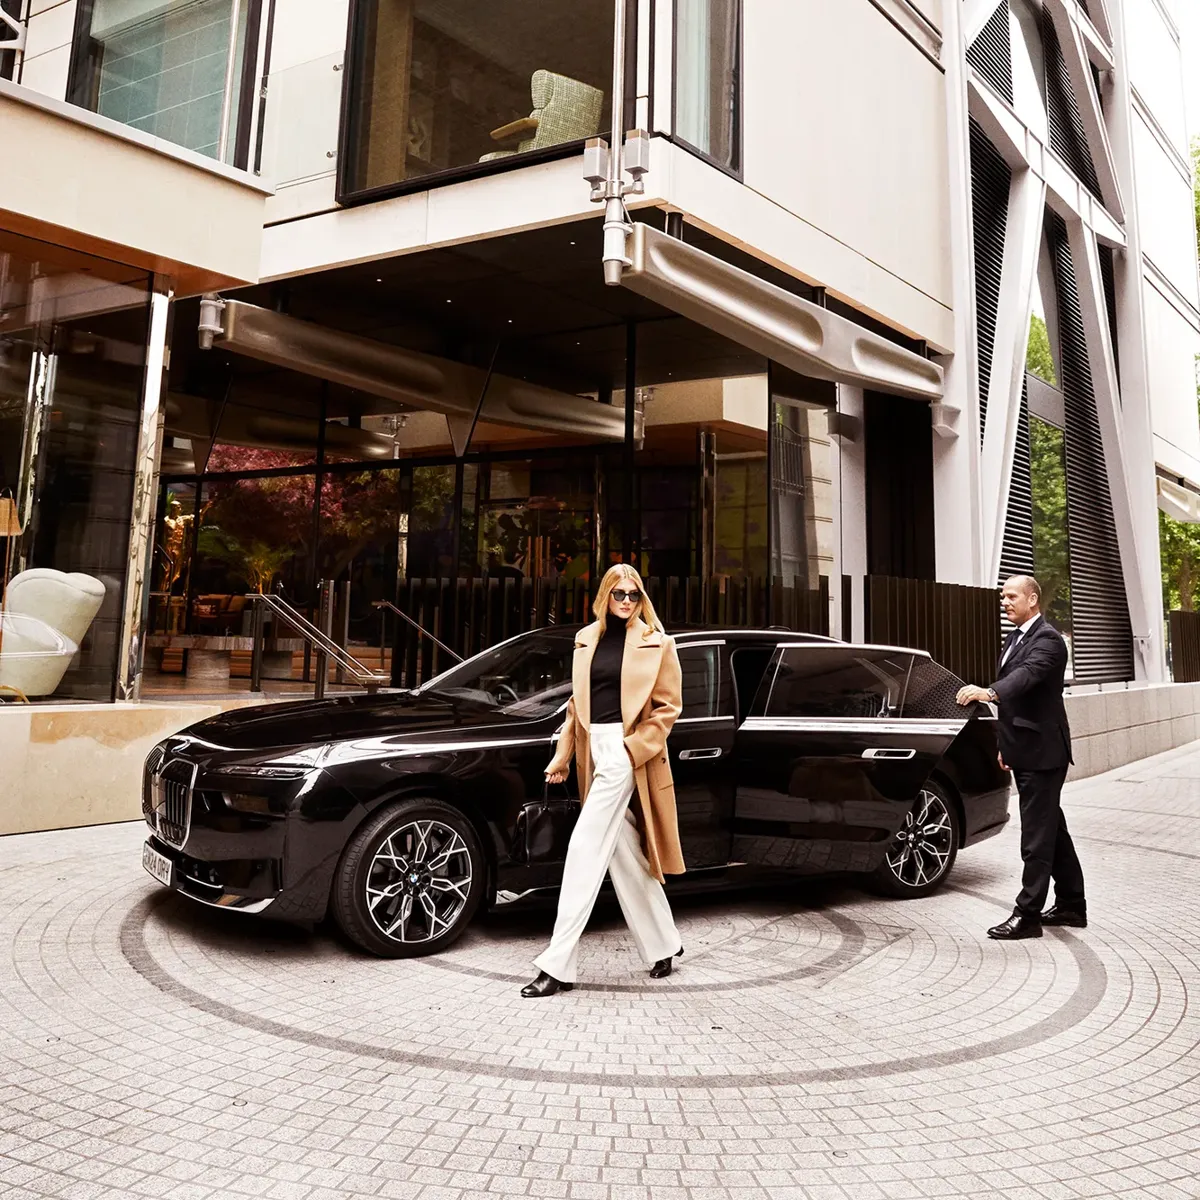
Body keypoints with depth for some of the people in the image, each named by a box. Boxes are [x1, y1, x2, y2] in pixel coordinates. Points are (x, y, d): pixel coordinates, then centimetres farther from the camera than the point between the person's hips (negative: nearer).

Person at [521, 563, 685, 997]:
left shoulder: (655, 643, -3)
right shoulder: (586, 639, 12)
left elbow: (668, 706, -4)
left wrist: (632, 748, -14)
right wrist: (563, 755, 12)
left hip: (626, 752, -6)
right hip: (593, 749, 6)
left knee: (585, 849, -9)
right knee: (624, 853, 12)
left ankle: (558, 965, -2)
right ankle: (663, 945, 28)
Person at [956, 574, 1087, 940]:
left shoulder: (1047, 640, -14)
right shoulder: (1014, 639, 15)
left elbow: (1026, 675, -34)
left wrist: (988, 692, -51)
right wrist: (1006, 745, 21)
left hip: (1042, 752, -10)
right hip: (1026, 752, 10)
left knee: (1037, 837, -5)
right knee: (1052, 830, 18)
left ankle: (1028, 915, 0)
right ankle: (1071, 906, 29)